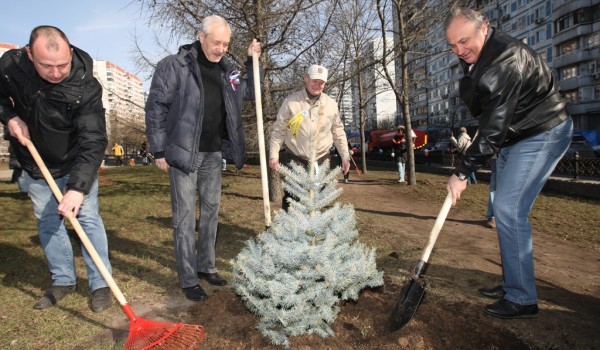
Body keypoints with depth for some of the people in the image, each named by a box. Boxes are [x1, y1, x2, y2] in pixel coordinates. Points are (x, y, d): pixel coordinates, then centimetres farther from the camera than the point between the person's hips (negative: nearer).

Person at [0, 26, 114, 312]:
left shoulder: (86, 87, -30)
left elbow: (93, 142, -34)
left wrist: (78, 187, -42)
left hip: (76, 162, -4)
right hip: (35, 162, 4)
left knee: (87, 216, -6)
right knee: (46, 220, 9)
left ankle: (100, 284, 5)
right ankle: (63, 280, 24)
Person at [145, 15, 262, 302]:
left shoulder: (226, 70, 9)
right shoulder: (174, 65, -7)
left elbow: (250, 93, 21)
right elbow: (156, 107, -7)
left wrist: (253, 61, 9)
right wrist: (159, 150, -9)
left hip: (214, 153, 6)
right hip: (184, 152, -6)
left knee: (211, 211, 12)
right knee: (185, 215, -1)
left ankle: (206, 267, 27)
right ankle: (188, 280, 9)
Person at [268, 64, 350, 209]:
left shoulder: (331, 104, 3)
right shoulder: (291, 101, -6)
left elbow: (338, 133, 11)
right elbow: (278, 130, -2)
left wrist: (345, 156, 7)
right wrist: (274, 155, -8)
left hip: (321, 160, 3)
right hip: (294, 159, -3)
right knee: (291, 199, 0)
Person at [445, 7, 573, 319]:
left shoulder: (506, 59, -26)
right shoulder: (473, 57, 4)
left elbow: (494, 126, -30)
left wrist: (462, 171, -27)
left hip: (543, 133, -9)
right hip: (513, 137, 10)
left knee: (508, 209, -15)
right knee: (506, 209, 11)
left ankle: (522, 299, -4)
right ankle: (513, 284, 23)